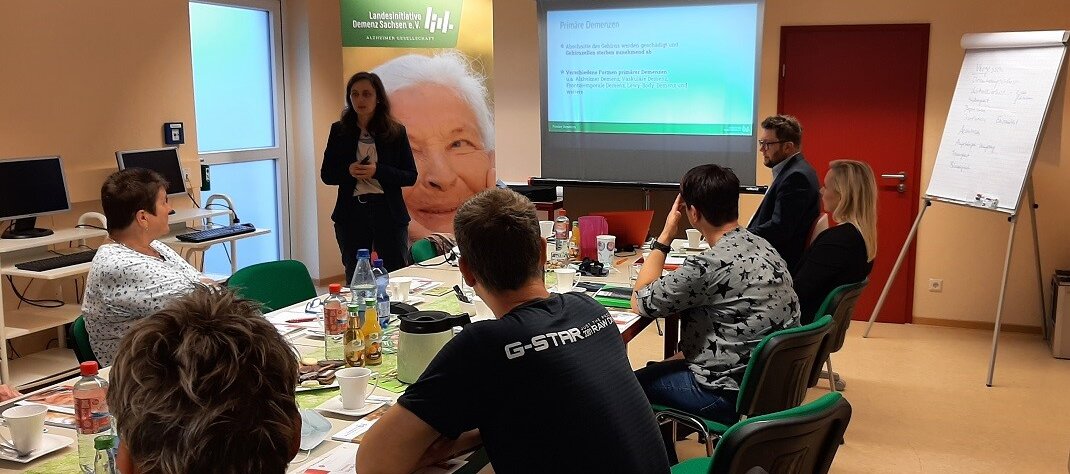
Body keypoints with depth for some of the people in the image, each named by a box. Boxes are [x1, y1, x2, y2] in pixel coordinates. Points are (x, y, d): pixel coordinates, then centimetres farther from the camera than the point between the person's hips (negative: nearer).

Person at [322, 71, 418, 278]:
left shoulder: (396, 132, 0)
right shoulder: (339, 131, 4)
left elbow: (411, 176, -1)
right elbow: (326, 175, 7)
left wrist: (378, 172, -17)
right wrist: (348, 171, -14)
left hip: (388, 214, -1)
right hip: (351, 214, 1)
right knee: (355, 278, 9)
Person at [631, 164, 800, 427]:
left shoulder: (709, 265, -26)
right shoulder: (762, 246, 1)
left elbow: (640, 302, -12)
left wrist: (665, 236, -7)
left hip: (735, 395, -8)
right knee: (656, 369, 26)